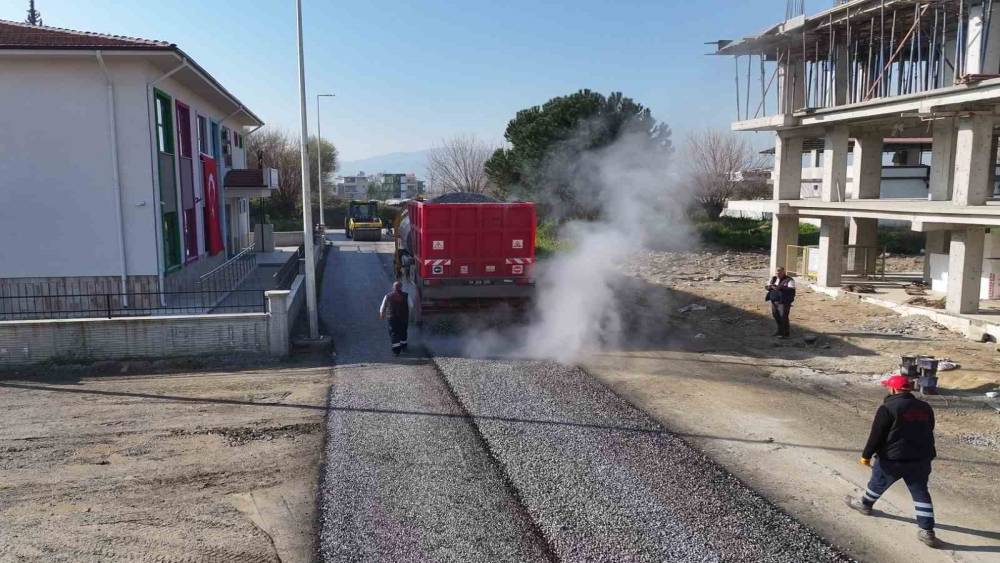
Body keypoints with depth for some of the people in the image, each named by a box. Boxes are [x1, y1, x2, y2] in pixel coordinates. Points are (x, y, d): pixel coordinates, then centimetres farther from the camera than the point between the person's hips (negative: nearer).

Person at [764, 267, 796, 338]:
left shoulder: (789, 280, -9)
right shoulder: (773, 279, 11)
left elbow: (791, 289, -22)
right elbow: (766, 287, 11)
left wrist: (781, 288, -32)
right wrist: (770, 287, -13)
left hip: (784, 302, -7)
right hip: (774, 301, 7)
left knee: (783, 317, -5)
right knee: (776, 315, 14)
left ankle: (786, 333, 8)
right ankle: (780, 330, 33)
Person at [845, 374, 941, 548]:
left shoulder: (888, 408, -15)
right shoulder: (925, 408, 5)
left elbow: (876, 435, -14)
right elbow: (928, 432, 17)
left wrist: (866, 455, -4)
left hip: (893, 458, -5)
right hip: (921, 459, 5)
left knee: (878, 482, 18)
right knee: (920, 493, 9)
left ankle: (865, 504, 40)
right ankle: (927, 531, 4)